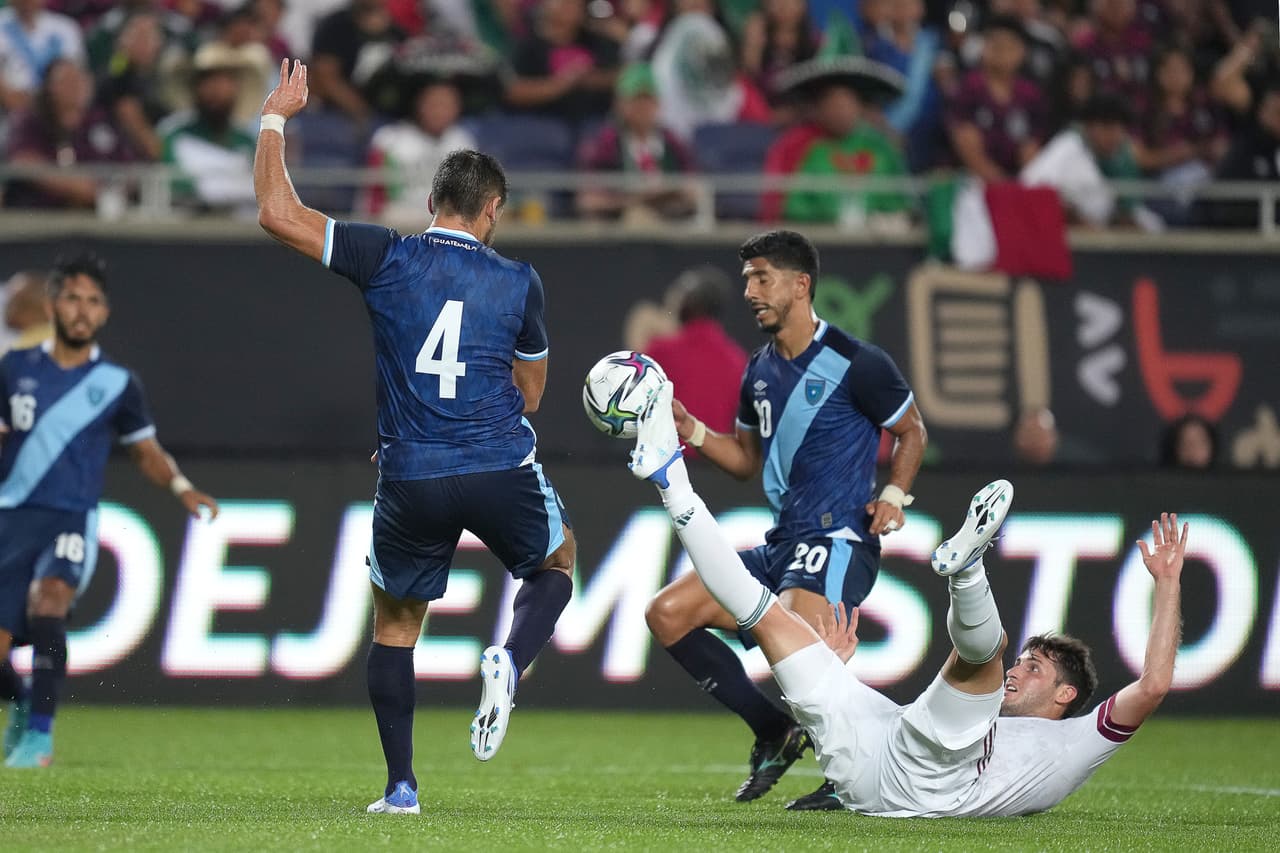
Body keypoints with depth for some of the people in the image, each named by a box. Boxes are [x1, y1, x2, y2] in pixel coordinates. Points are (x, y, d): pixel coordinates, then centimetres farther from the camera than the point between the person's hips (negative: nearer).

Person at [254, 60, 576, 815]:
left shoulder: (388, 260, -4)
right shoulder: (519, 282, 2)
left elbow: (278, 214, -5)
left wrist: (274, 120, 6)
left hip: (411, 482, 0)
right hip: (502, 470, 0)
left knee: (395, 624, 17)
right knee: (557, 562, 28)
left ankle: (401, 786, 12)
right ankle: (511, 659, -4)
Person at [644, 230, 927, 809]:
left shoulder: (855, 363, -7)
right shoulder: (760, 372, 14)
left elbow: (912, 431, 6)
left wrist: (894, 494, -8)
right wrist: (694, 433, 8)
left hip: (838, 541, -8)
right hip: (780, 545, 8)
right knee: (667, 613, -2)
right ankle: (773, 732, 6)